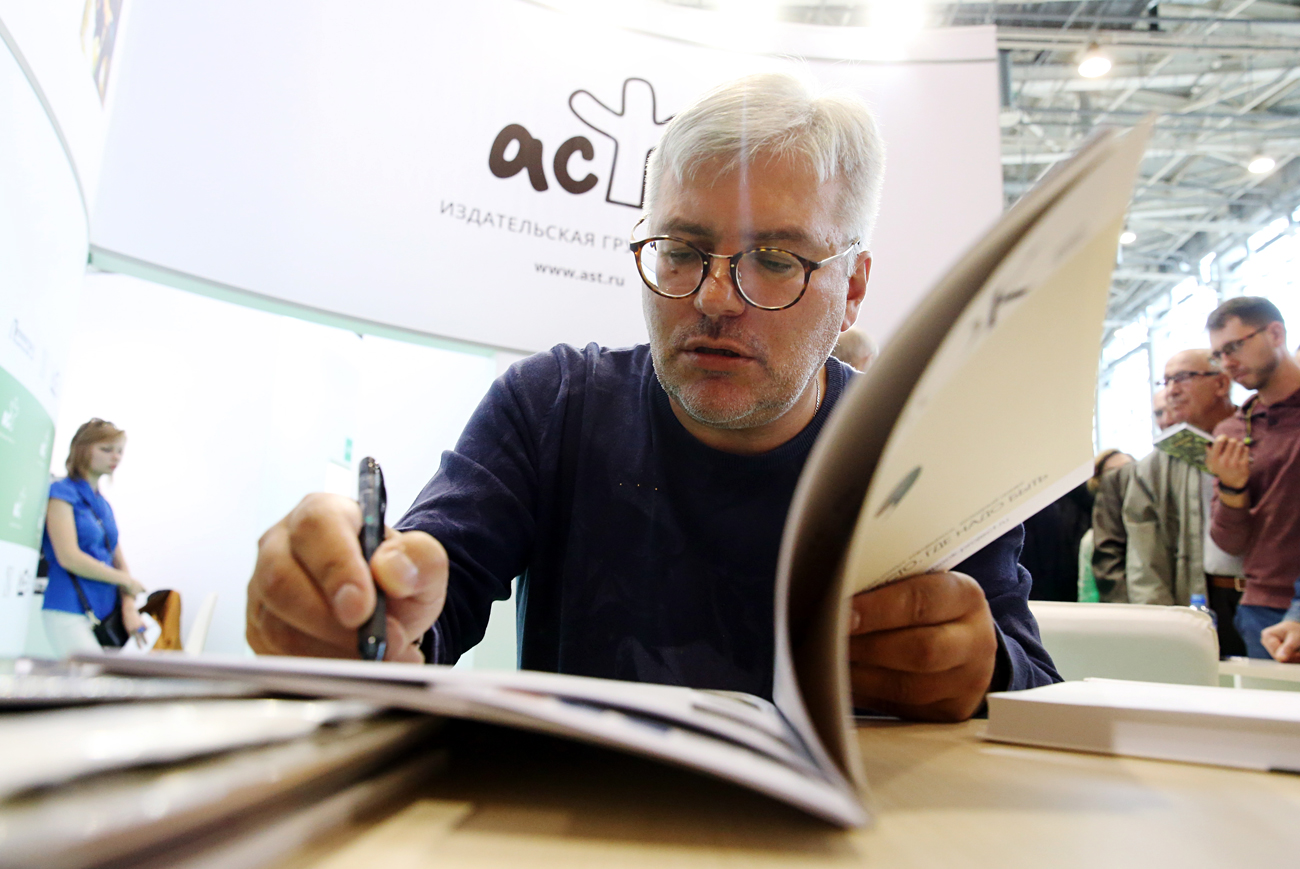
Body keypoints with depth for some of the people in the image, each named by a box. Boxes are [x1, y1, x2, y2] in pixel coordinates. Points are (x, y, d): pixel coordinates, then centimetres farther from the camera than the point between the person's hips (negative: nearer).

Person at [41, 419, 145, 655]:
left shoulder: (103, 505, 17)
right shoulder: (61, 493, -3)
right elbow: (69, 558, -12)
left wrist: (129, 608, -1)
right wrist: (126, 580, -5)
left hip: (105, 614, 6)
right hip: (69, 615, -6)